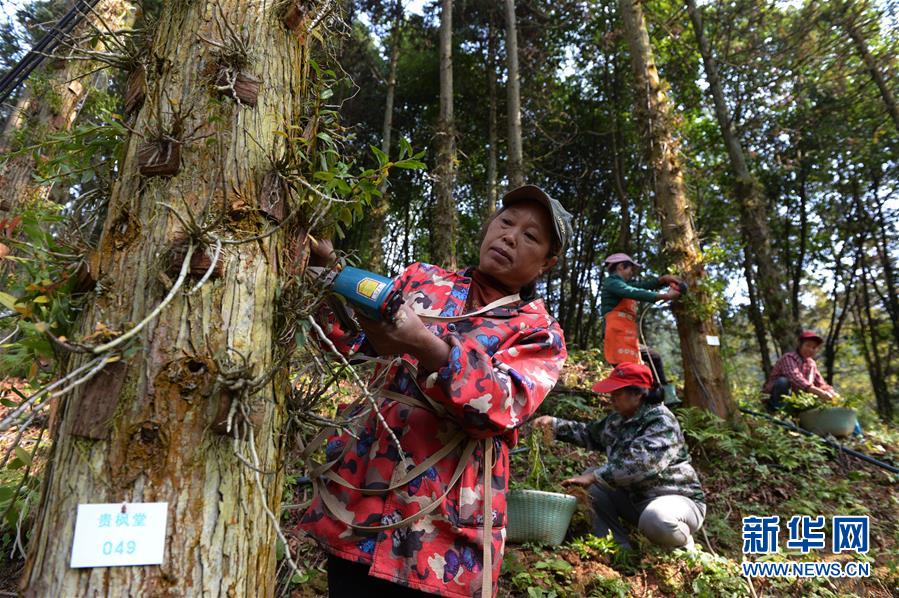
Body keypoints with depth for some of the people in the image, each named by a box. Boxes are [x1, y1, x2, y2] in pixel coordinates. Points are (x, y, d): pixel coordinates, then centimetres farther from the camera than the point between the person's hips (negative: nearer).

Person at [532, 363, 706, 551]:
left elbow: (641, 463, -34)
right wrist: (554, 424, 8)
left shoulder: (661, 422, -20)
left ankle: (684, 548, -2)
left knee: (655, 518, -38)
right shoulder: (617, 420, 5)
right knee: (593, 485, -4)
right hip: (634, 498, 7)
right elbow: (589, 433, 22)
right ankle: (620, 548, -4)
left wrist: (595, 476, -36)